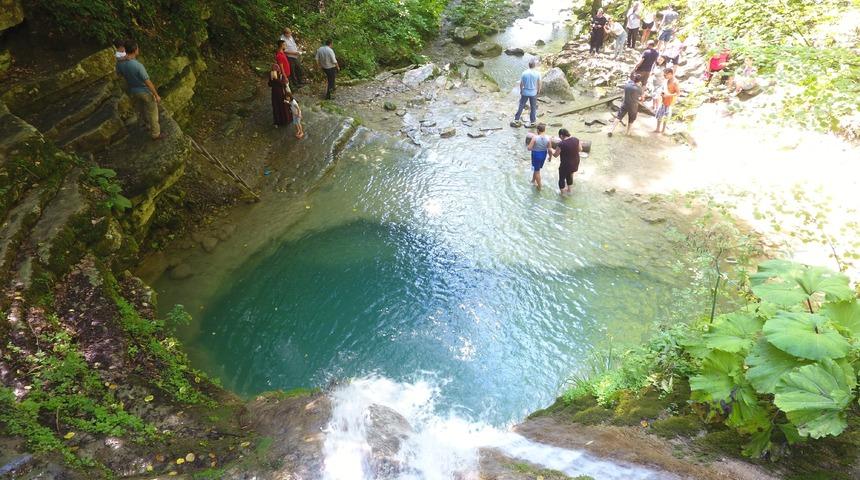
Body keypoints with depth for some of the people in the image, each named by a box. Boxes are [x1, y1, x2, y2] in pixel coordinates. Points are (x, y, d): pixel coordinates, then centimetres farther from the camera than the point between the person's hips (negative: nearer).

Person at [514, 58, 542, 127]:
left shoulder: (524, 73, -16)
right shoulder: (537, 73, -16)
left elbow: (521, 84, -6)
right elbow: (539, 84, -5)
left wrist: (521, 90, 11)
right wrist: (538, 90, 13)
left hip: (525, 92, 0)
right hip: (533, 93, 0)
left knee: (521, 106, 17)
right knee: (533, 107, 15)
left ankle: (516, 118, 27)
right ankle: (532, 121, 25)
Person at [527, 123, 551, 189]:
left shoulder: (535, 138, -23)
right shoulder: (549, 138, -14)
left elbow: (529, 148, -21)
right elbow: (549, 150, -9)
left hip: (536, 155, -4)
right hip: (543, 155, 4)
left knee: (537, 171, 13)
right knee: (537, 168, 28)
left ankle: (539, 186, 23)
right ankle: (533, 180, 48)